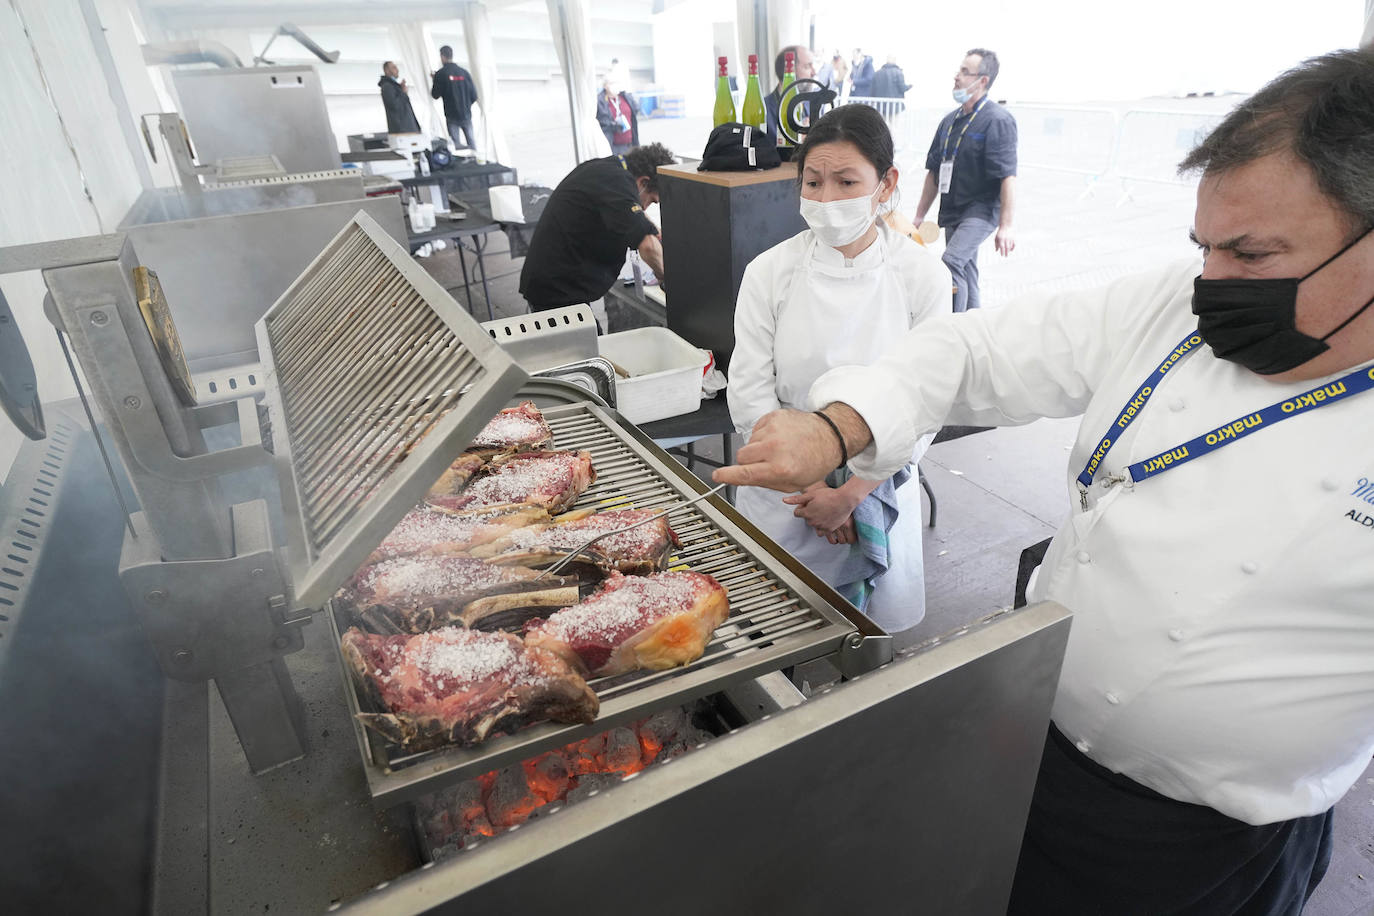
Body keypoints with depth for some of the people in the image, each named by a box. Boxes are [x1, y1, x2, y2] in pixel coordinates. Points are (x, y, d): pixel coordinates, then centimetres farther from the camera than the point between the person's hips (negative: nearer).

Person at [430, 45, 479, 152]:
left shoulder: (441, 73, -8)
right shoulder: (464, 72, 1)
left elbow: (435, 95, -3)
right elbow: (474, 95, 3)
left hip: (452, 115, -3)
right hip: (466, 115, 3)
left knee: (455, 144, 1)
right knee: (471, 142, 10)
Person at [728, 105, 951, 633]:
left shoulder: (922, 277, -8)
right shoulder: (769, 273, -8)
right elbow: (750, 396, -9)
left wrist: (852, 492, -13)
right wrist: (811, 484, -12)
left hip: (878, 487, 0)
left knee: (873, 633, 14)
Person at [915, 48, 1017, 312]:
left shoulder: (998, 120, -11)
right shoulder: (950, 121, 12)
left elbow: (1008, 176, -18)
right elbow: (934, 171, 18)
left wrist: (1006, 225, -25)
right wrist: (920, 216, 16)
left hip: (982, 210, -8)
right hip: (952, 211, 8)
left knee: (952, 262, -27)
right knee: (966, 275, 14)